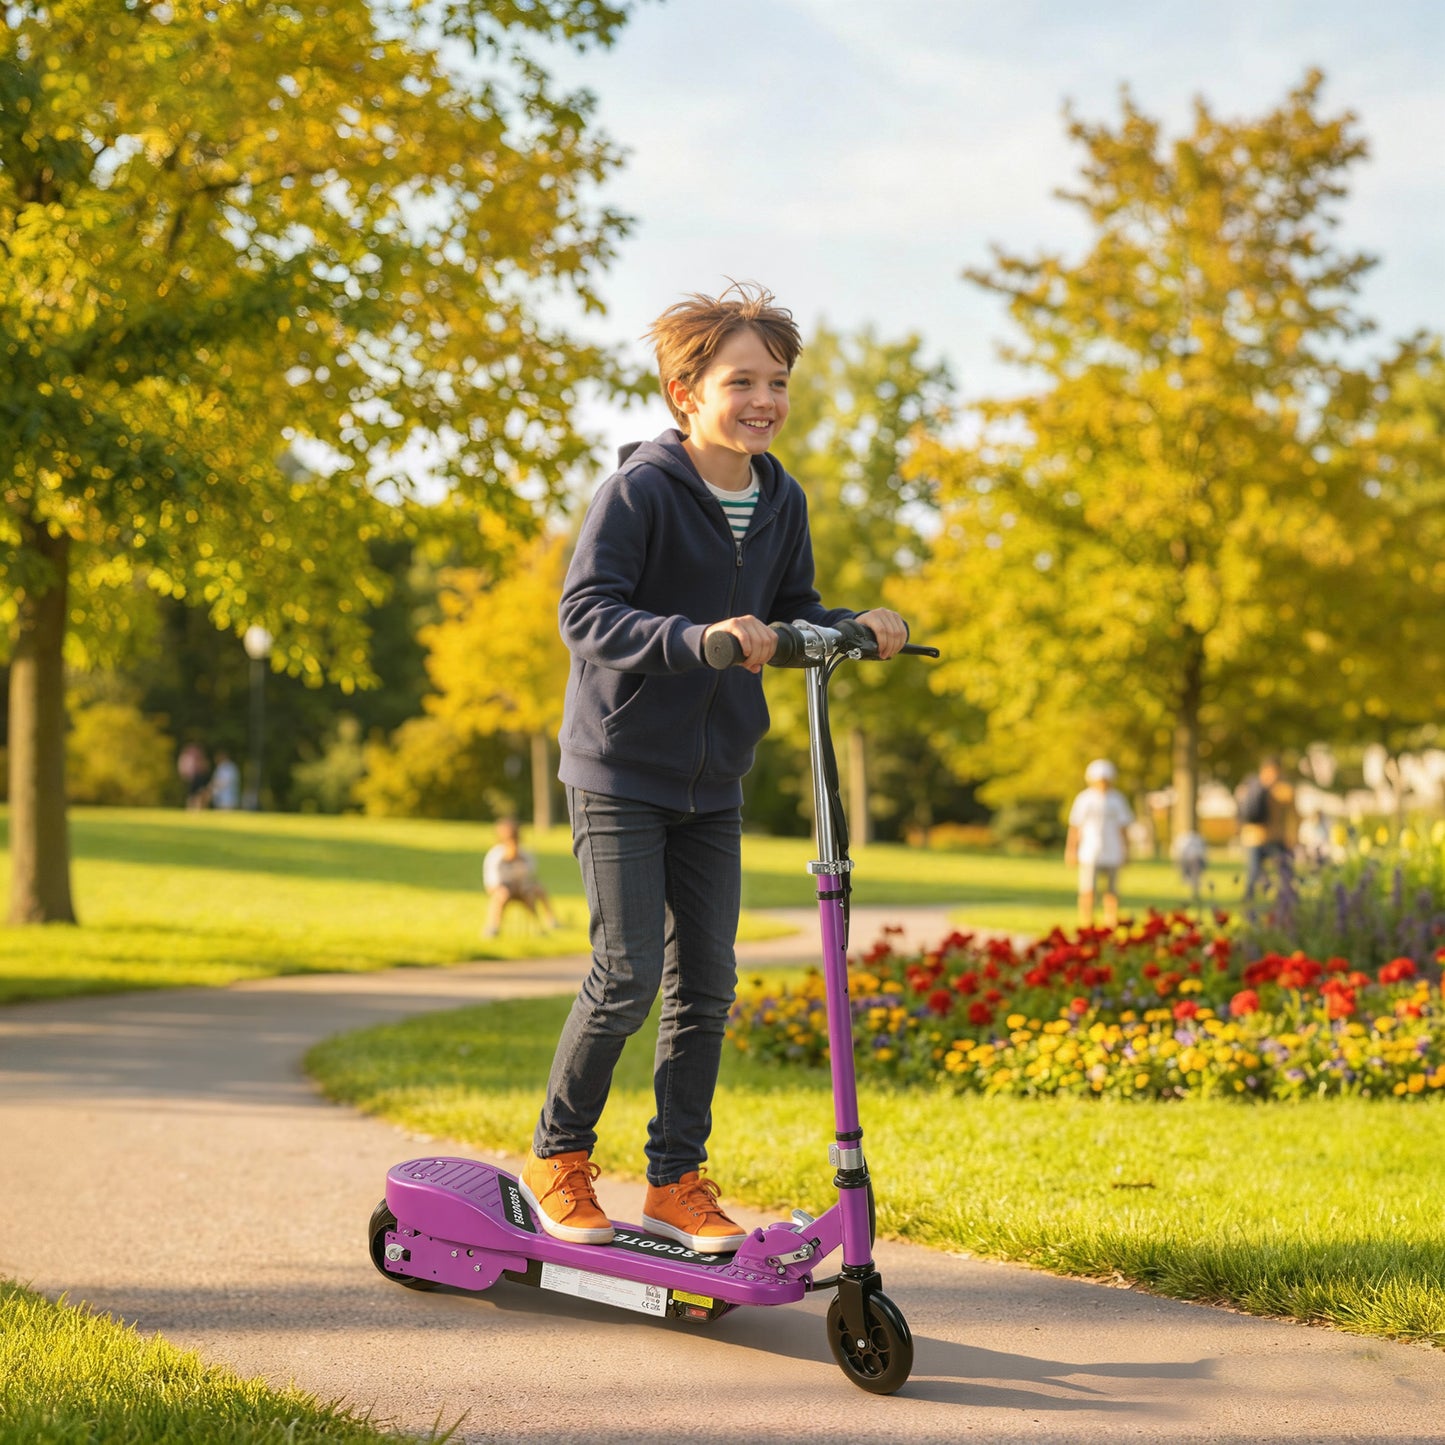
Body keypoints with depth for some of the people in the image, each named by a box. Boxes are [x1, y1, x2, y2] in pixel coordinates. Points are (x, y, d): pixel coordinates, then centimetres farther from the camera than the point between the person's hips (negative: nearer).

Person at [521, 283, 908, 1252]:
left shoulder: (782, 501, 4)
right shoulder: (640, 489, -16)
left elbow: (792, 616, 12)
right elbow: (585, 610, -23)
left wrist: (855, 627, -8)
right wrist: (697, 637, -37)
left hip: (713, 780, 6)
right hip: (621, 770, -6)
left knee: (706, 983, 6)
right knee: (628, 974, -7)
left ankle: (678, 1181, 19)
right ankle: (560, 1156, 14)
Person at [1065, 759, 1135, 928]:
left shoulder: (1117, 800, 6)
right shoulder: (1084, 799, 1)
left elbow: (1123, 828, 10)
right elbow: (1075, 827, 4)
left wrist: (1126, 851, 7)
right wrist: (1071, 850, 1)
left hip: (1112, 855, 2)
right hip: (1089, 854, -2)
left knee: (1111, 893, 2)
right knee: (1088, 893, -7)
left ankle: (1110, 925, 7)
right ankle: (1086, 925, -3)